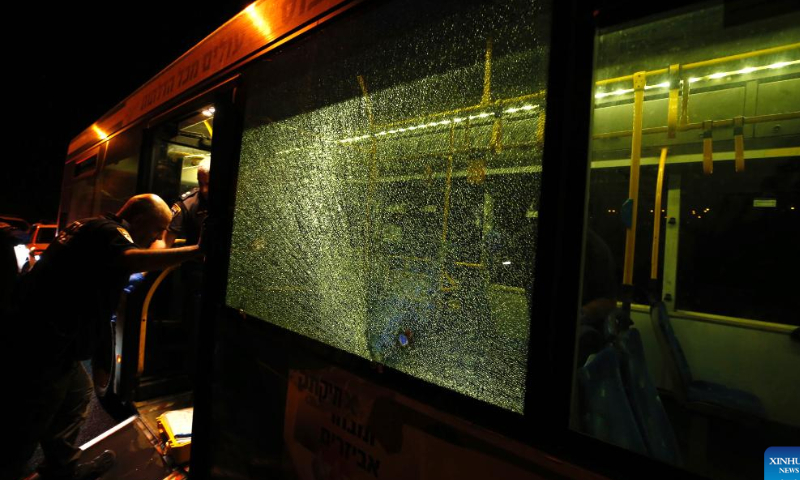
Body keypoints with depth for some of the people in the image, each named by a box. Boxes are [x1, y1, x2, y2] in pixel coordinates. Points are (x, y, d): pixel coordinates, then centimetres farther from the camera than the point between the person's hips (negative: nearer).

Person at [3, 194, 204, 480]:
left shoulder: (92, 226, 15)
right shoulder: (109, 230, -17)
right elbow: (131, 259, -41)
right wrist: (196, 251, -44)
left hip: (41, 333, 11)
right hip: (44, 340, -11)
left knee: (77, 395, 21)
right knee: (31, 420, 4)